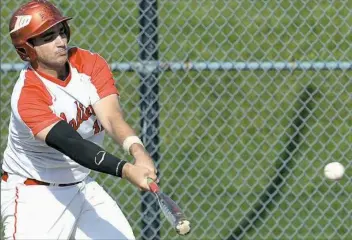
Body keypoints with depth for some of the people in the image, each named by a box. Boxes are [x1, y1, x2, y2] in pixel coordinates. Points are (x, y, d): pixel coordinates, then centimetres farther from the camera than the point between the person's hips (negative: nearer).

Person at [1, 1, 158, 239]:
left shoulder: (90, 64, -7)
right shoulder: (27, 94, -25)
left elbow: (111, 118, -22)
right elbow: (71, 145, -36)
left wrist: (138, 151, -43)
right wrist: (126, 170, -48)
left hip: (83, 186, 6)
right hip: (34, 194, -6)